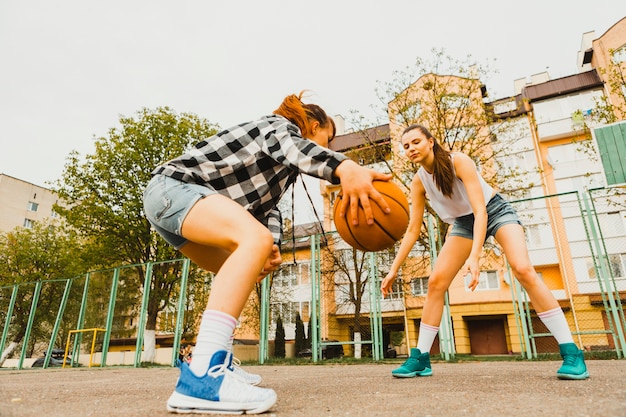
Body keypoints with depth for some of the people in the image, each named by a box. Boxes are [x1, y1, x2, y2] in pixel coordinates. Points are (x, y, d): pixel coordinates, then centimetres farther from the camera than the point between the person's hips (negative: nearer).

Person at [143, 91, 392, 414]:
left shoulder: (283, 163, 24)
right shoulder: (281, 126, -3)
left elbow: (267, 207, 12)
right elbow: (293, 146, -28)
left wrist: (273, 245, -11)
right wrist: (344, 167, -50)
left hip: (169, 196, 11)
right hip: (173, 186, -10)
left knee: (241, 272, 18)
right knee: (255, 239, -32)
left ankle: (210, 361, 19)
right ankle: (199, 377, -40)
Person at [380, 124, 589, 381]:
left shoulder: (459, 161, -27)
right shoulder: (418, 182, -12)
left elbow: (480, 210, -31)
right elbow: (413, 229, -9)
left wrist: (474, 257, -43)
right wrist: (394, 269, -12)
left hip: (494, 211, -4)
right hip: (464, 222, 4)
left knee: (522, 269, -27)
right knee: (436, 282, -9)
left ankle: (571, 352, -15)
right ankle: (420, 358, -2)